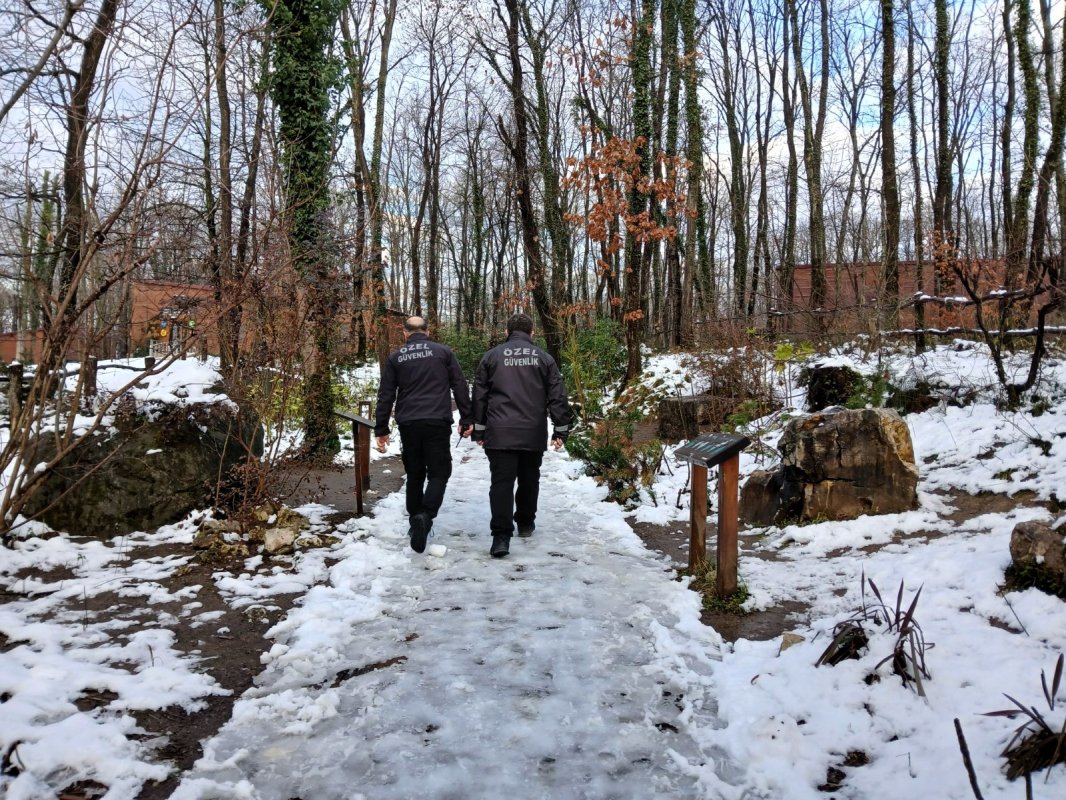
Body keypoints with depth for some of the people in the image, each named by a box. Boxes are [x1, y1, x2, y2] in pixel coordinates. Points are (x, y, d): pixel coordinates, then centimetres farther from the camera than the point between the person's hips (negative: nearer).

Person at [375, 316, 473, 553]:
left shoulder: (395, 357, 9)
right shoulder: (443, 351, 6)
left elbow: (385, 396, 8)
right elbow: (460, 387, 2)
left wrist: (381, 429, 12)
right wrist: (466, 419, 6)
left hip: (408, 424, 2)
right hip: (437, 422, -2)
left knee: (414, 474, 15)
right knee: (439, 472, 2)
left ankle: (415, 521, 18)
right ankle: (425, 516, -20)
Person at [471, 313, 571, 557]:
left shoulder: (492, 356, 6)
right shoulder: (544, 357, 7)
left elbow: (480, 395, 6)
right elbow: (557, 397, 3)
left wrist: (479, 429, 12)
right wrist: (561, 430, 8)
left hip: (499, 433, -1)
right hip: (534, 433, 1)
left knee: (501, 482, -3)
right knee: (529, 480, 18)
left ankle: (501, 535, -14)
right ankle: (525, 523, 32)